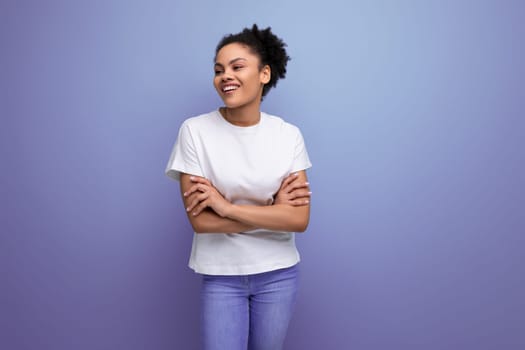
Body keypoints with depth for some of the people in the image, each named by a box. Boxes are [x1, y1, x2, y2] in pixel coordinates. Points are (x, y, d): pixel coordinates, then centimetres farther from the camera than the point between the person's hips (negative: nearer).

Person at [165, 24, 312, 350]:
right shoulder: (195, 130, -11)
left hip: (279, 274, 2)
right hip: (221, 276, -1)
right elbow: (200, 220, -15)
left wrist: (227, 206, -20)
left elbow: (299, 219, -13)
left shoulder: (289, 135, -6)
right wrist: (274, 209, -15)